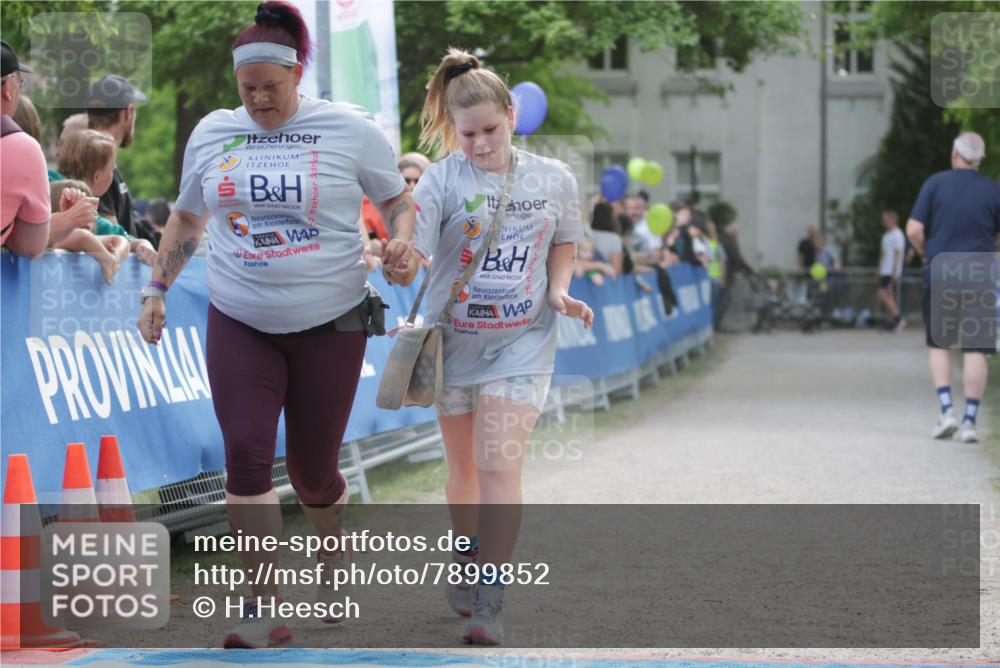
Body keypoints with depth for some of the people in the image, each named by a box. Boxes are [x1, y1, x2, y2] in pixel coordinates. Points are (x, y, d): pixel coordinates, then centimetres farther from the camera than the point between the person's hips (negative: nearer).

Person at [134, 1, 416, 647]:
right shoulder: (212, 133, 5)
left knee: (313, 469, 6)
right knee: (247, 455, -13)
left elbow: (400, 202, 6)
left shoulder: (350, 129, -4)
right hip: (239, 324, 2)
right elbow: (186, 219, 19)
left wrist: (401, 238, -15)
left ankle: (334, 553, 40)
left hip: (329, 324, -2)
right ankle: (265, 609, -8)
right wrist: (158, 289, 14)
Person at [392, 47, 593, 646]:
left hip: (522, 343, 0)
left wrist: (559, 292, -3)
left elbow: (564, 243, 15)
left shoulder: (555, 180, -3)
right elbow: (410, 263, -21)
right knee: (463, 467, 14)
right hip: (454, 341, 0)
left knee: (500, 468, -12)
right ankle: (470, 565, 39)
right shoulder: (443, 180, -11)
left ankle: (490, 604, -9)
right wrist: (398, 263, -43)